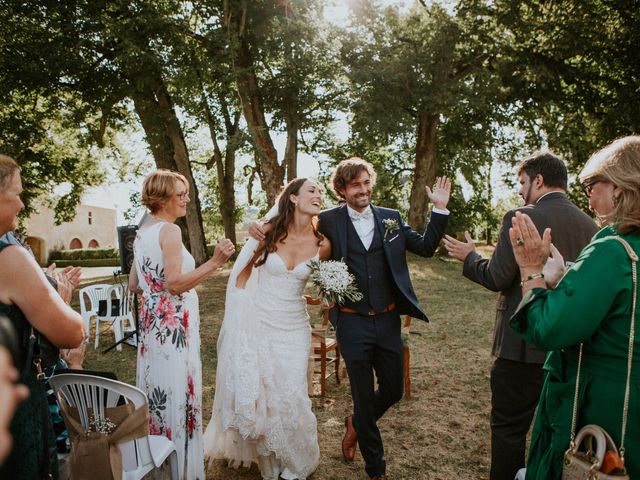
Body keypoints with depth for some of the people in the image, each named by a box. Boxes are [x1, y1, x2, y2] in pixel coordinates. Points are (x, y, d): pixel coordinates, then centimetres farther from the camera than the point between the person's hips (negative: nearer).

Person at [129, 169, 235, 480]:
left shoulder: (142, 233, 10)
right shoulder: (169, 230, -15)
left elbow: (133, 284, 16)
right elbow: (175, 284, -22)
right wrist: (214, 262, -26)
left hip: (152, 320, 9)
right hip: (173, 323, -9)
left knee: (157, 387, 18)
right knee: (176, 389, 0)